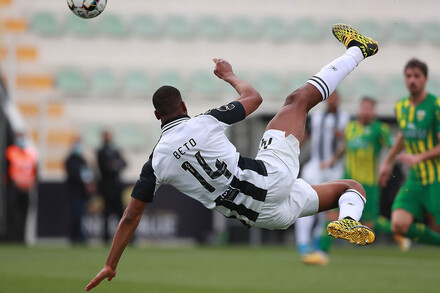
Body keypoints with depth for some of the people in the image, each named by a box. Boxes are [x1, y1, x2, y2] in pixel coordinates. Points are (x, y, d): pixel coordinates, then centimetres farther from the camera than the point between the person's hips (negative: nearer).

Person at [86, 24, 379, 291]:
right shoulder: (206, 122, -6)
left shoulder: (156, 163, 0)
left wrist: (110, 266, 6)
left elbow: (131, 216, -2)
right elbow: (254, 97, 12)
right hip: (272, 178, -3)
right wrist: (229, 75, 32)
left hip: (256, 214, 3)